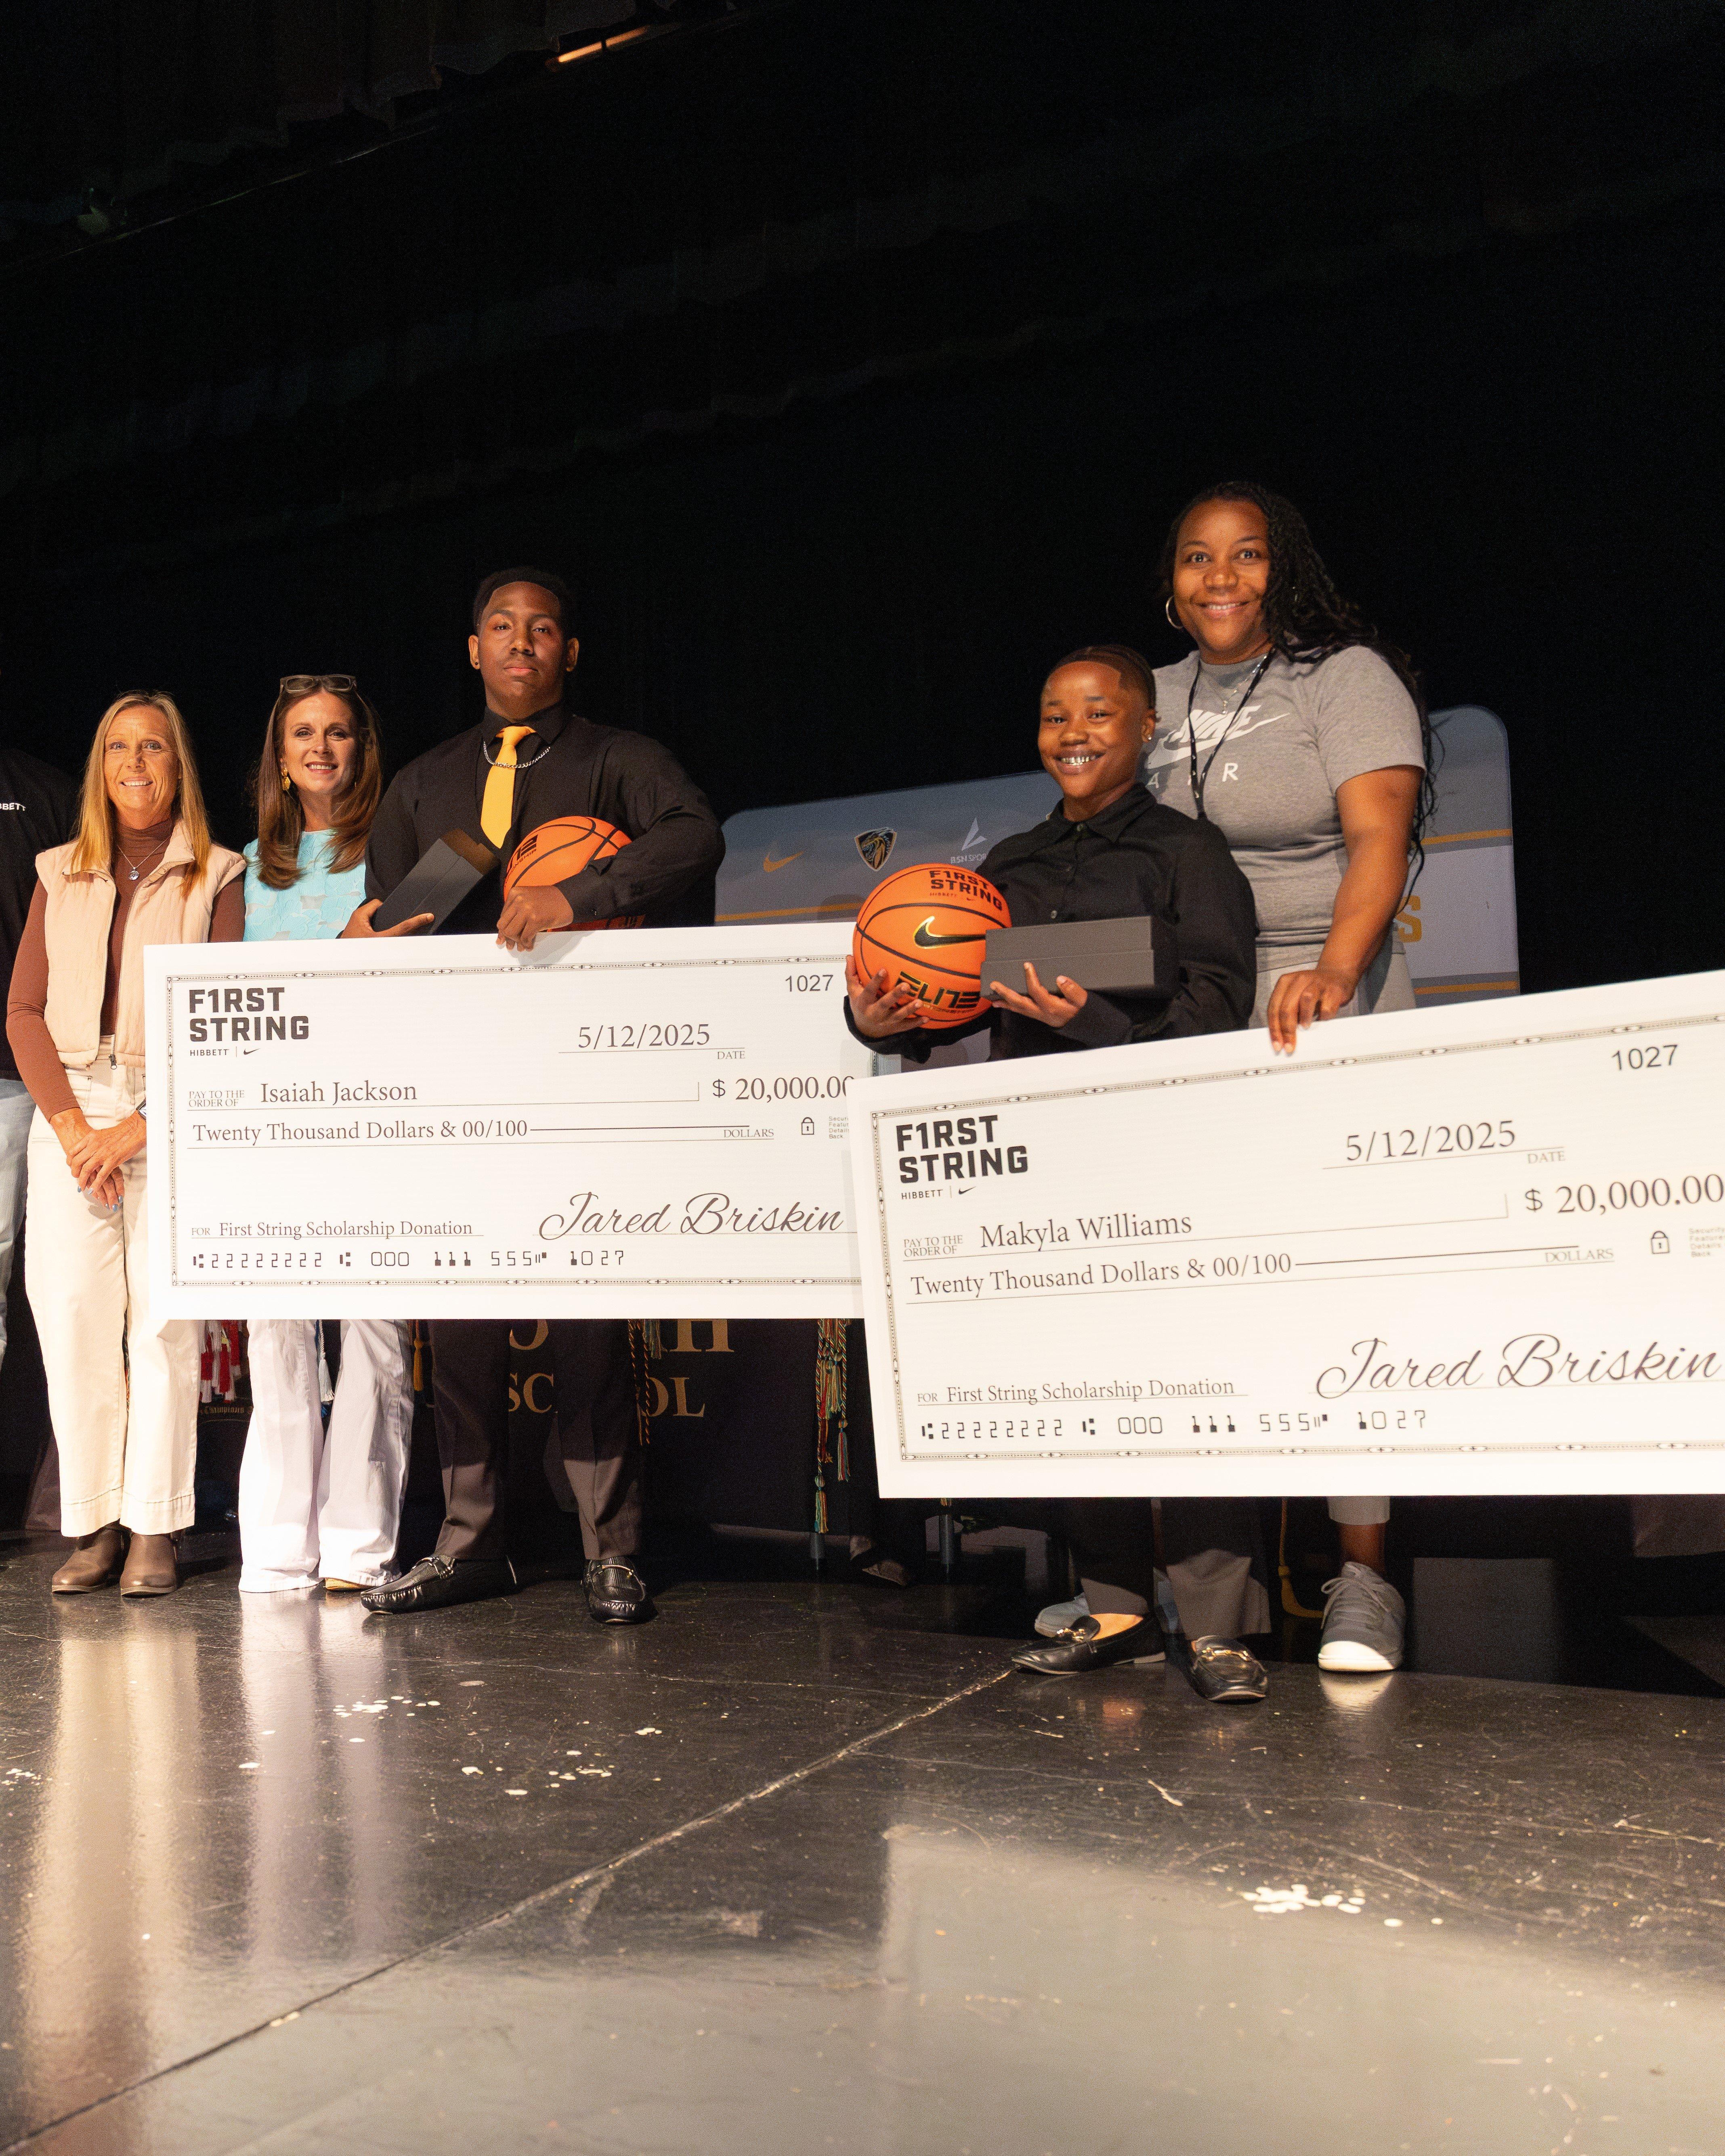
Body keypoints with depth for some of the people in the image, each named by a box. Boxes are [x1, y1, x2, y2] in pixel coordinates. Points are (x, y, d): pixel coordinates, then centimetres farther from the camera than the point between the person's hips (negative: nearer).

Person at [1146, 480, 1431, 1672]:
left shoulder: (1347, 677, 0)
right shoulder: (1155, 698, 16)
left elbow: (1379, 836, -14)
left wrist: (1334, 972, -30)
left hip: (1323, 1012, -4)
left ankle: (1362, 1578, 4)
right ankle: (1225, 1565, 9)